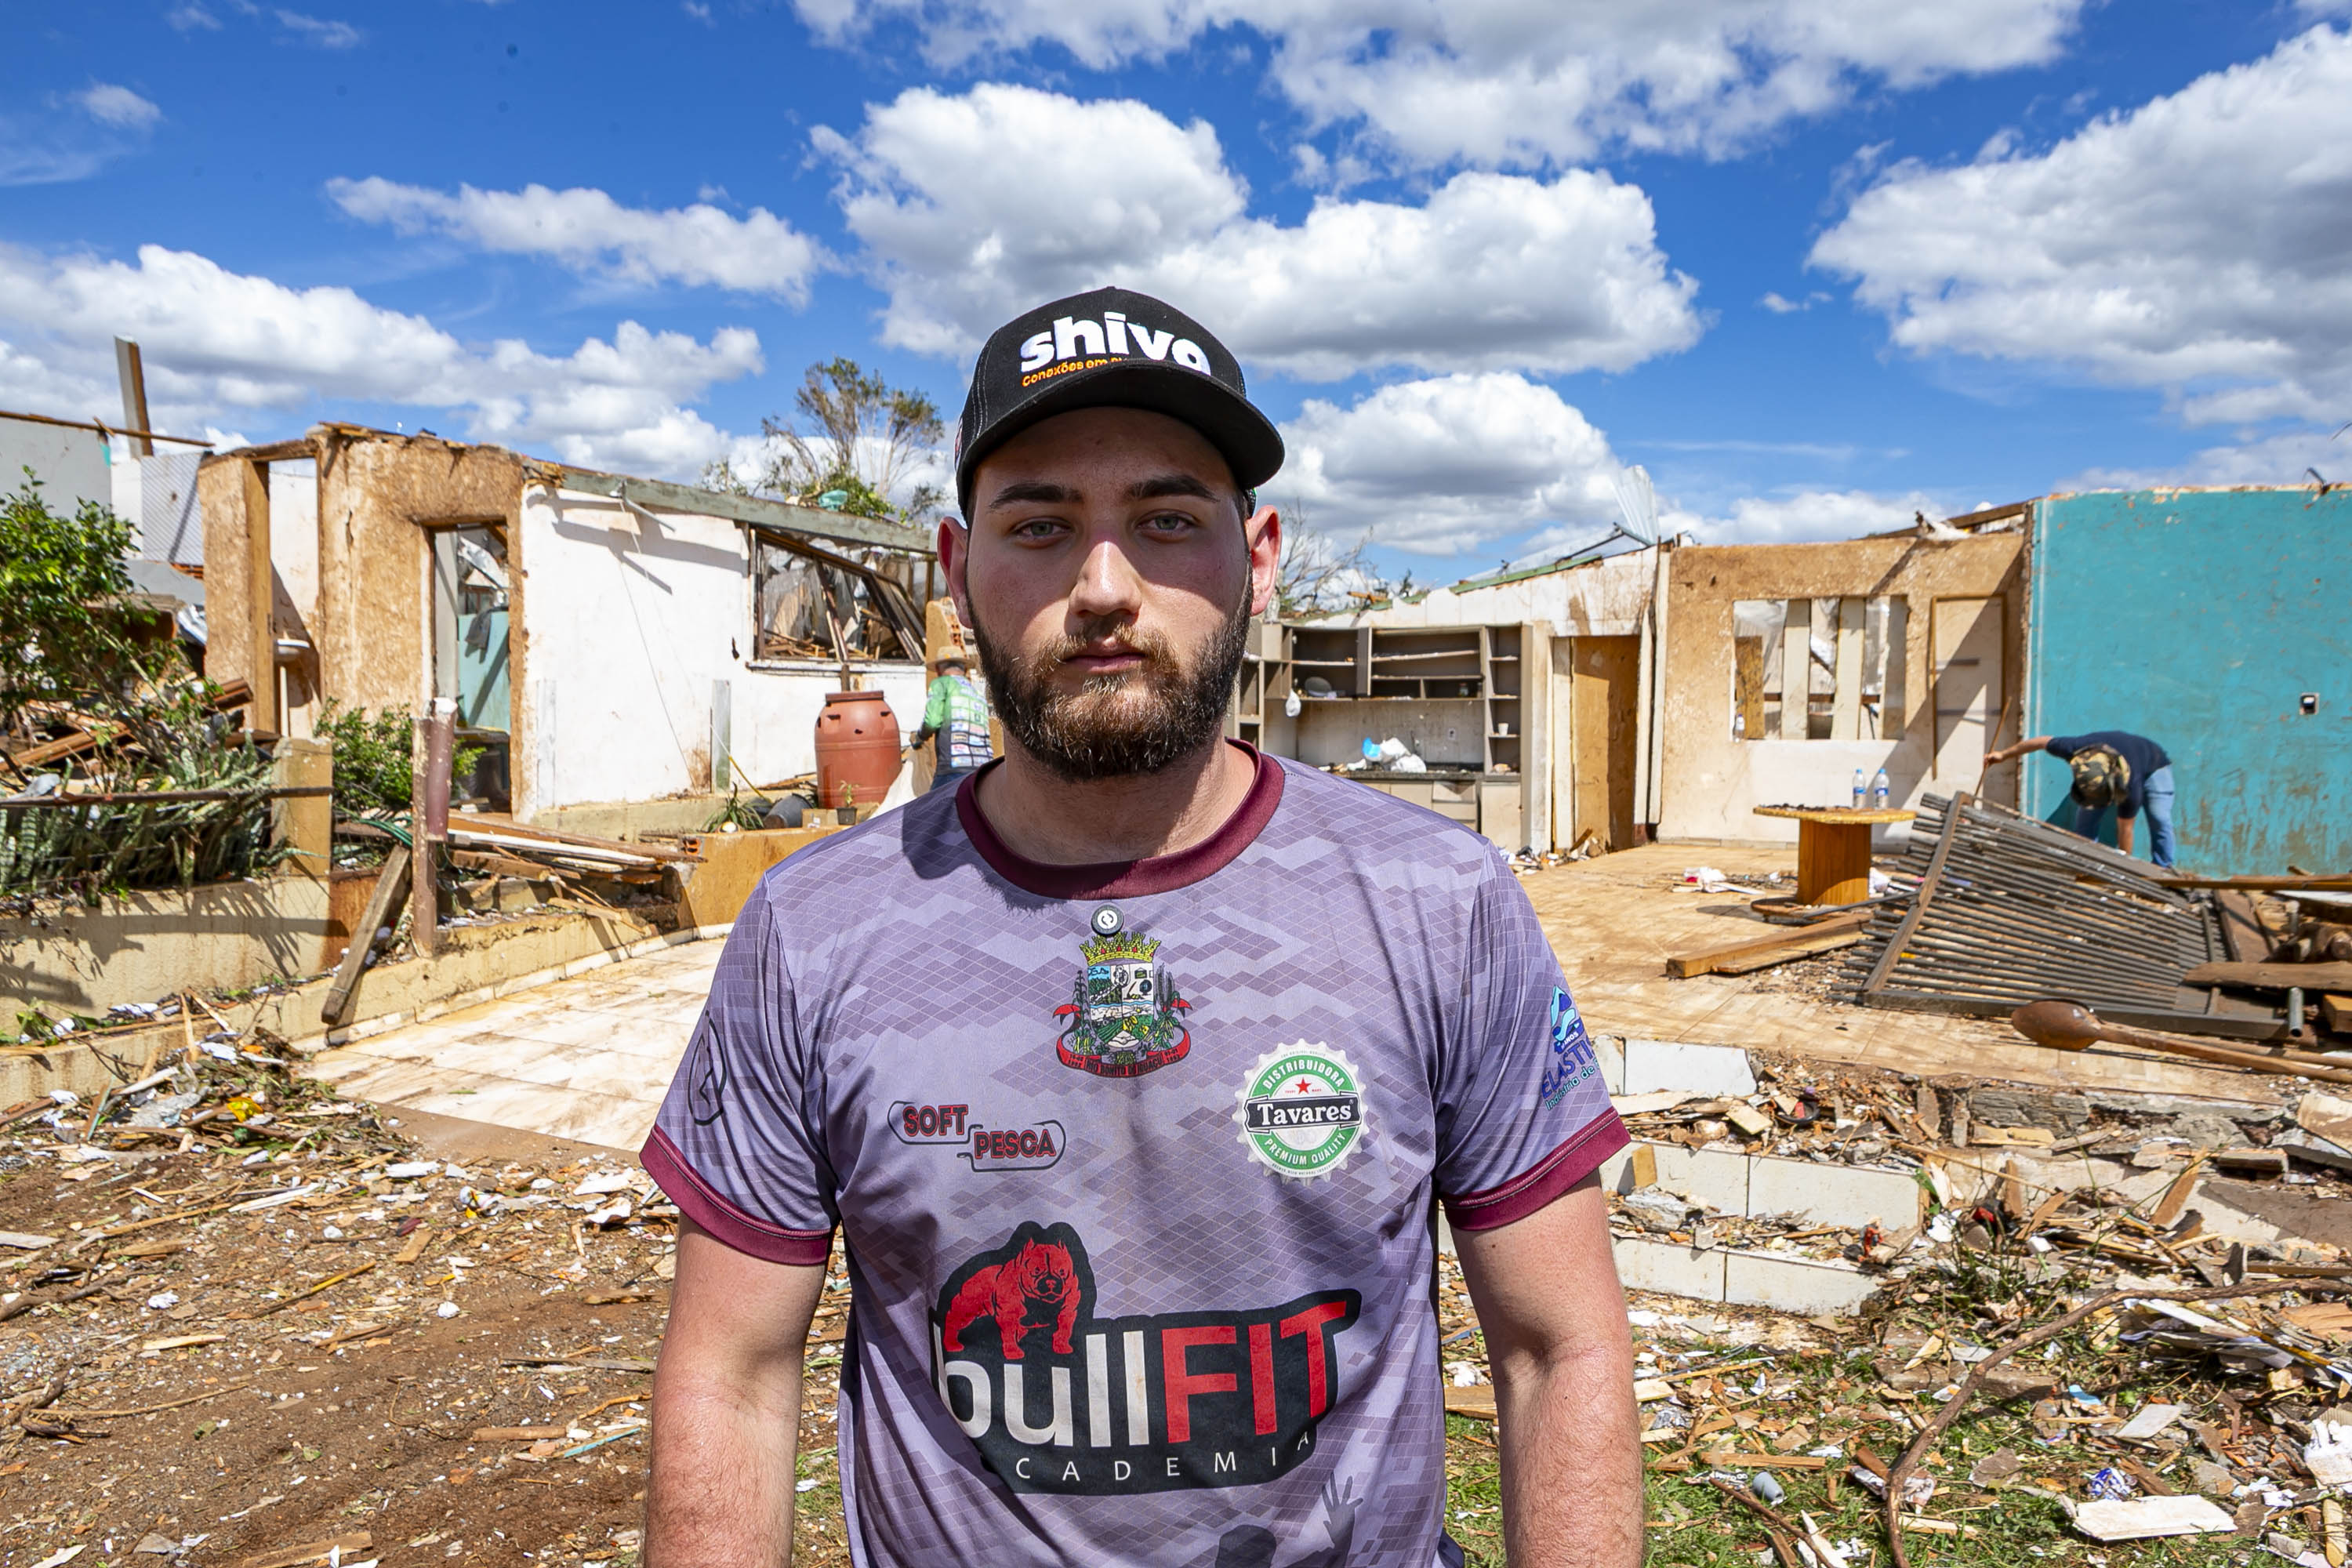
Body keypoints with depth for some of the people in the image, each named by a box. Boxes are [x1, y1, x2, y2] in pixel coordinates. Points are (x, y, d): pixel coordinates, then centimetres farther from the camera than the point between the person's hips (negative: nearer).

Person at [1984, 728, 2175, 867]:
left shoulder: (2130, 787, -45)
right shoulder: (2074, 748, -41)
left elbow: (2125, 829, -35)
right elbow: (2042, 741, -19)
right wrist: (2003, 755, -6)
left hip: (2153, 766, -4)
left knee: (2160, 819, -21)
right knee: (2085, 821, -11)